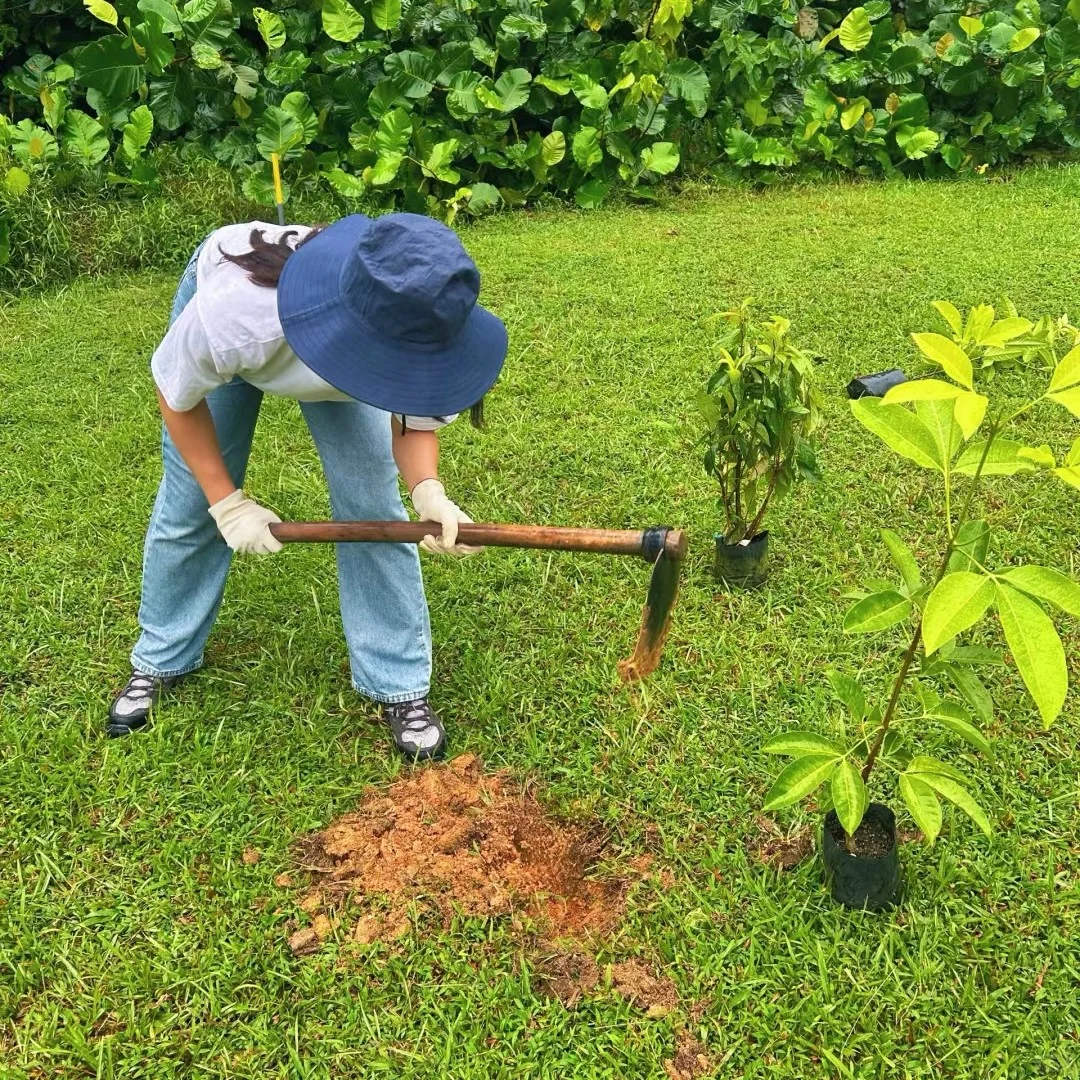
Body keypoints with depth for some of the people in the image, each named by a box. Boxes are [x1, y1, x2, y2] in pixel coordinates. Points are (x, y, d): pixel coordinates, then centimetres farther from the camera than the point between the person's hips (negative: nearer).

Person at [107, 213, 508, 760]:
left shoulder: (418, 332, -40)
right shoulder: (230, 316, -47)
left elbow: (414, 417, -19)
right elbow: (178, 398, -23)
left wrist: (428, 489, -40)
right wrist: (228, 502, -22)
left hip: (338, 352, 2)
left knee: (371, 501, -10)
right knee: (189, 502, 4)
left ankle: (399, 684, 6)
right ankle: (159, 660, 30)